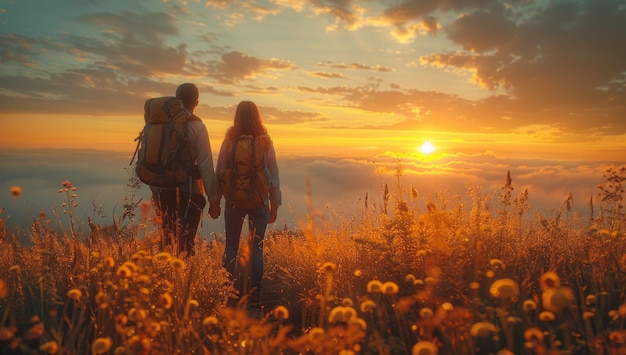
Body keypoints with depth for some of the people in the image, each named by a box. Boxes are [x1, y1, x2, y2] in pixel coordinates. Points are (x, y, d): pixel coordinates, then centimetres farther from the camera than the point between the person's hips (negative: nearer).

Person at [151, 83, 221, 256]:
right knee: (185, 243, 2)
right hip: (188, 192, -5)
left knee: (168, 240, 17)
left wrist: (155, 191, 18)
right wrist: (213, 199, -5)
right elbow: (205, 166, -11)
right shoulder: (197, 127, -8)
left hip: (164, 191, 5)